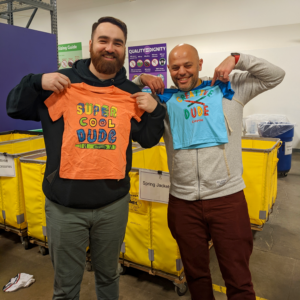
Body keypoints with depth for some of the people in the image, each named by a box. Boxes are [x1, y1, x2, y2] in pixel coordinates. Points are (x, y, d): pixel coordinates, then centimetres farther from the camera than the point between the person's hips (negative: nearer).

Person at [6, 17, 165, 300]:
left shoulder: (131, 93, 2)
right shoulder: (62, 82, -3)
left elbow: (148, 139, 8)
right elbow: (14, 108, 3)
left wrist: (155, 110, -10)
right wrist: (37, 82, -14)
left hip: (113, 204, 2)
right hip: (64, 206, -1)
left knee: (108, 276, 24)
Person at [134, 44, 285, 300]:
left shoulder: (230, 88, 3)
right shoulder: (165, 99, 7)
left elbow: (275, 76, 5)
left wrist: (237, 59, -4)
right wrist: (141, 81, -2)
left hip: (227, 198, -2)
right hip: (183, 202, 2)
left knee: (239, 279, 8)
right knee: (195, 273, 20)